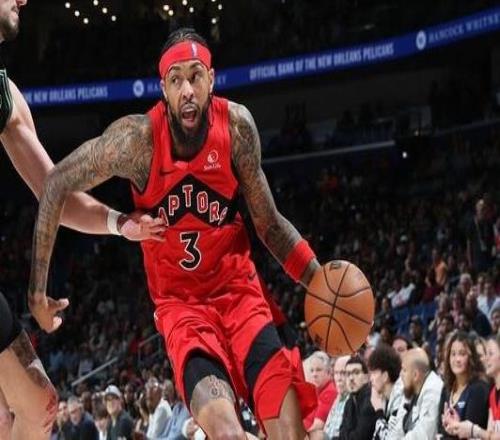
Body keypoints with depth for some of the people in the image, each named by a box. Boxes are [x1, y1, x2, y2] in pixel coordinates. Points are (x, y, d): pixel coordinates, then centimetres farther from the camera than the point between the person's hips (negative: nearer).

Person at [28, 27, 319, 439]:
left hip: (238, 288, 3)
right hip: (180, 302, -2)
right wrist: (38, 288, -6)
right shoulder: (138, 137, -19)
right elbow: (57, 186, -8)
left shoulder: (236, 125, -11)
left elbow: (268, 223, 1)